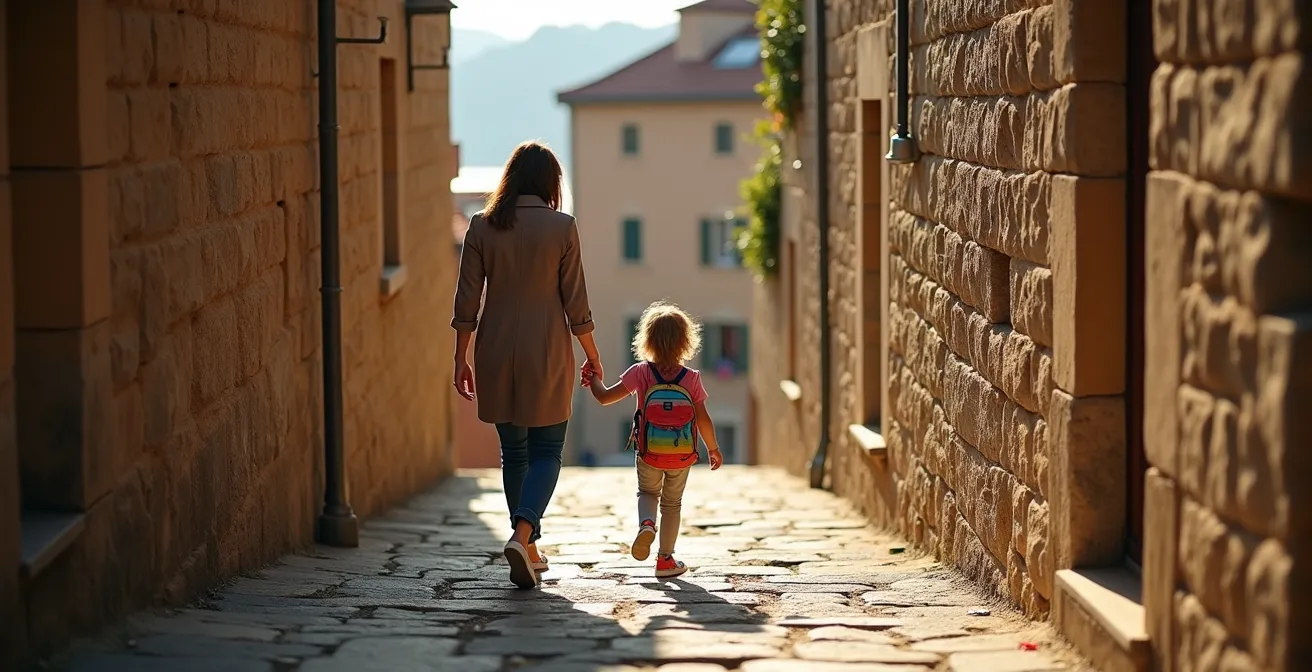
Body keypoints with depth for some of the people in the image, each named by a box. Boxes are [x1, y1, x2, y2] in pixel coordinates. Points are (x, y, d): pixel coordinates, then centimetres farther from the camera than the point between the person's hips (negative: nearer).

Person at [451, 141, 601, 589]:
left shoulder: (483, 226, -1)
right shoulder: (561, 227, -6)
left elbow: (467, 300, -1)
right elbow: (575, 304, -3)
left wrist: (461, 359, 7)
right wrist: (592, 356, 9)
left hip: (496, 354, 2)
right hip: (547, 353, -2)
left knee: (513, 451, 15)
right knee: (546, 452, 6)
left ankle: (529, 550, 21)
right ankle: (523, 534, -17)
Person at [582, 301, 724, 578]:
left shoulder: (641, 373, -12)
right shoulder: (692, 379, -10)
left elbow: (604, 397, -11)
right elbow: (703, 419, -9)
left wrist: (594, 380, 10)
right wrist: (713, 449, 6)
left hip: (648, 455, 0)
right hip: (683, 456, 0)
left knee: (648, 492, 23)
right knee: (672, 503, 17)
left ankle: (646, 524, -9)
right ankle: (666, 559, 21)